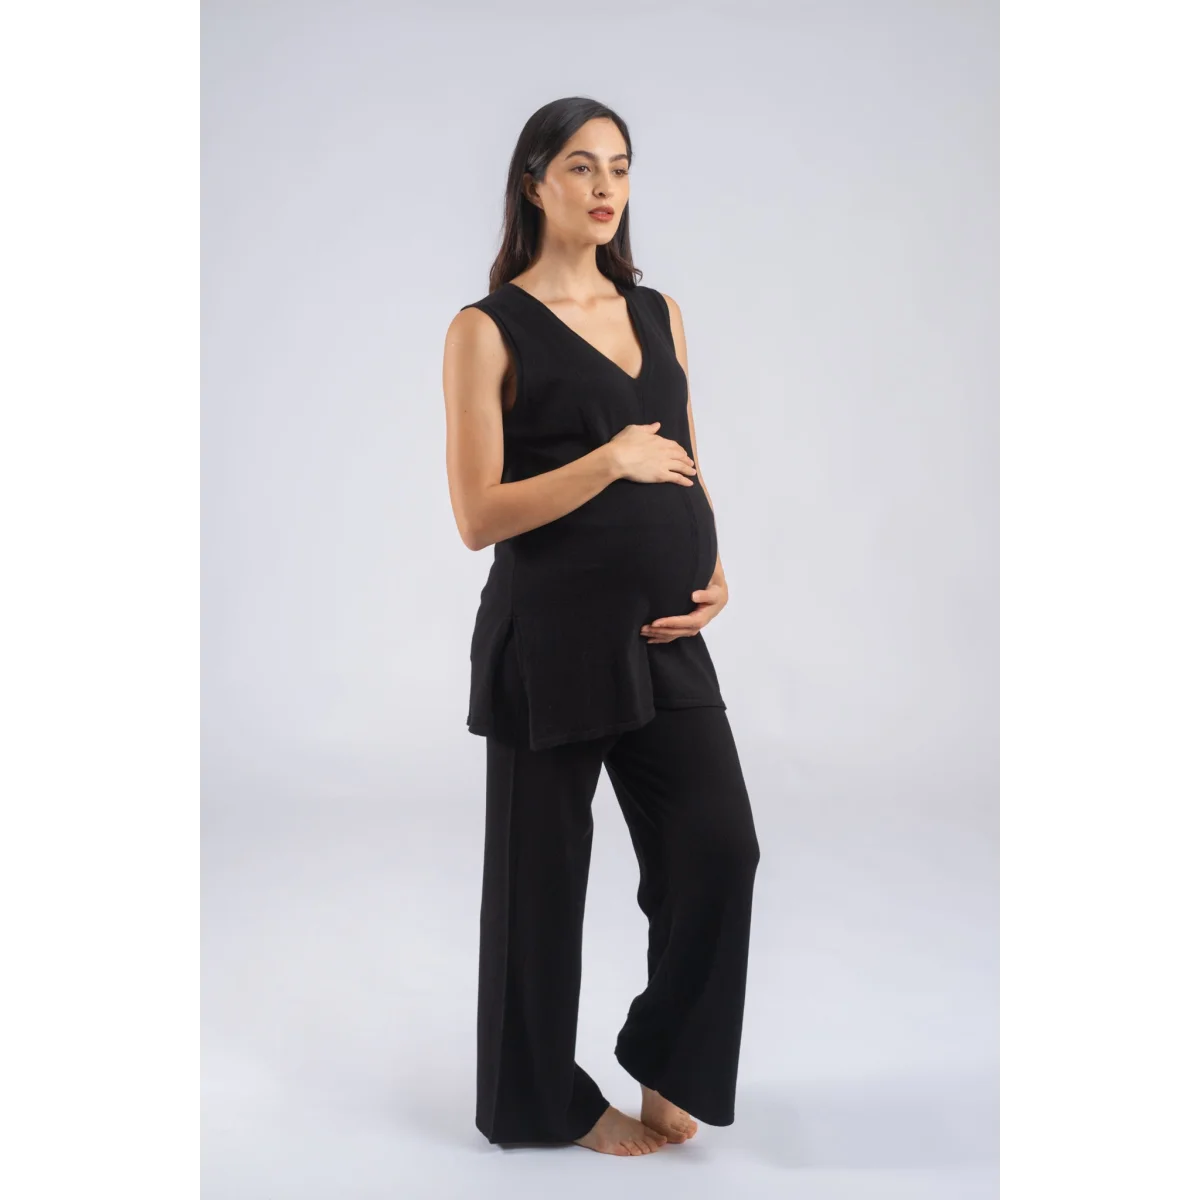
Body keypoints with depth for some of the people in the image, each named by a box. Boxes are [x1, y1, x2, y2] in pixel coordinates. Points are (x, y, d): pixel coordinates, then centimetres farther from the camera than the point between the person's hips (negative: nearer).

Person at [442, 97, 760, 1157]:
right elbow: (479, 516, -12)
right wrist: (611, 460, -21)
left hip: (664, 638, 5)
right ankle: (542, 1101, 28)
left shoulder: (659, 313, 12)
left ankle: (668, 1060, 24)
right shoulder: (489, 330, -6)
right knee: (542, 870, 8)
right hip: (551, 639, -5)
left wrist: (716, 574, 0)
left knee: (719, 849, 0)